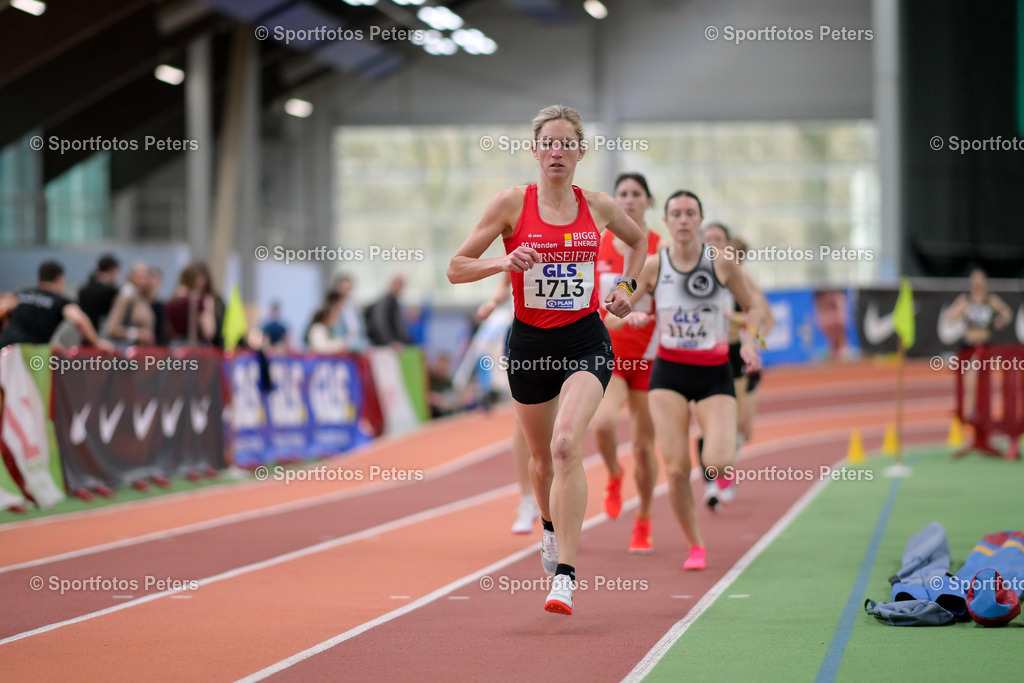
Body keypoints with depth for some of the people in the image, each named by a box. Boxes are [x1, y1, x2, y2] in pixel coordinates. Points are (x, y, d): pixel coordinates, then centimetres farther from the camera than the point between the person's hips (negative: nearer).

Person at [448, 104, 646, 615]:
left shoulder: (598, 207, 2)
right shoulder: (511, 204, -4)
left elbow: (638, 239, 25)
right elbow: (455, 268, -3)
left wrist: (626, 288, 10)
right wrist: (504, 262, -20)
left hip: (585, 342, -1)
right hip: (530, 342, 1)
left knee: (566, 444, -23)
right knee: (541, 455, 16)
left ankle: (564, 574, -24)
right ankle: (551, 527, 51)